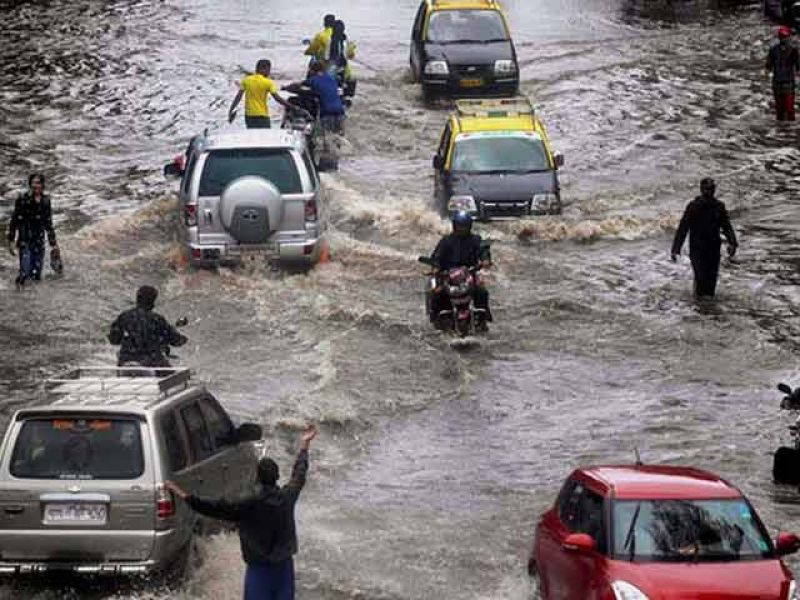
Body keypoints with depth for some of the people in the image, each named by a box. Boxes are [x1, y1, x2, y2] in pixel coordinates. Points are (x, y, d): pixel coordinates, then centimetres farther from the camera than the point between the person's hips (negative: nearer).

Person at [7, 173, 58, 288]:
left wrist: (53, 242, 15)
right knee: (24, 273, -12)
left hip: (39, 242, 4)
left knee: (36, 275, 3)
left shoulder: (45, 200, 5)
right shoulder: (23, 199, -7)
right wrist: (11, 241, -6)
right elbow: (14, 221, -4)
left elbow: (48, 223, 15)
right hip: (25, 241, -4)